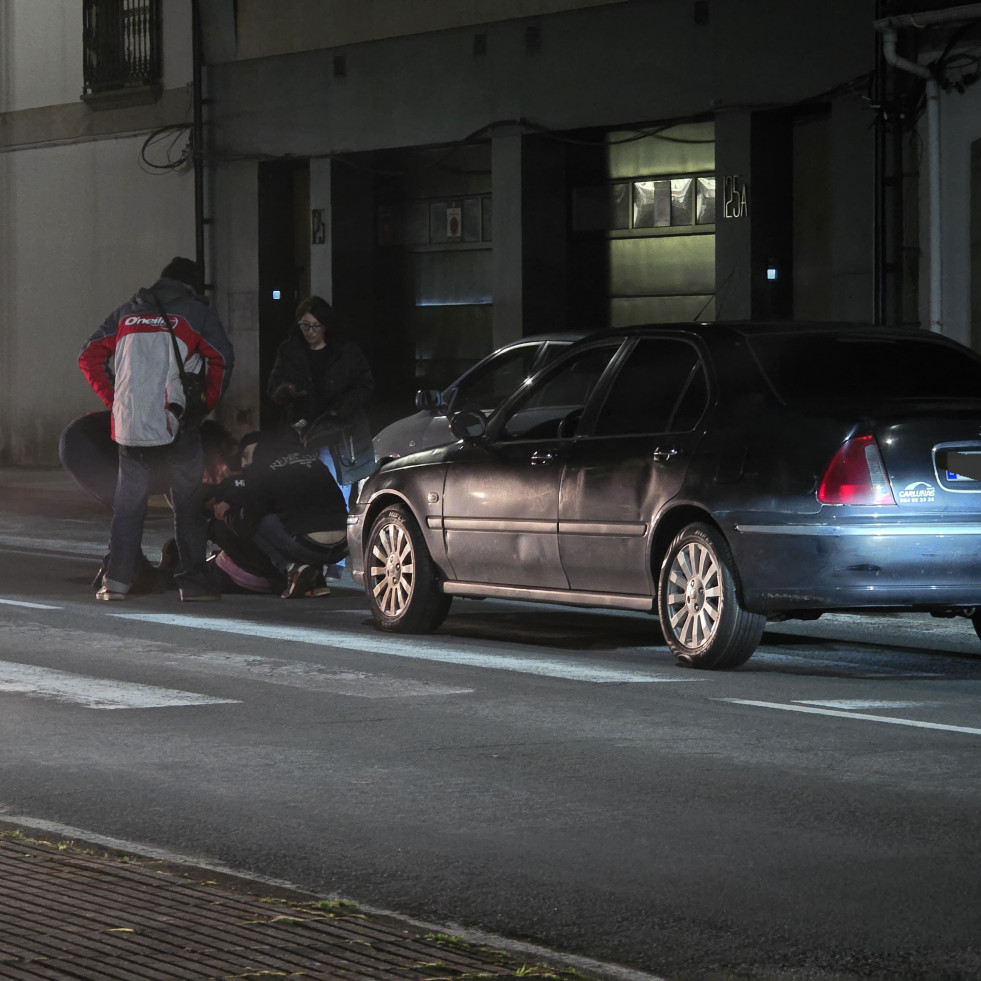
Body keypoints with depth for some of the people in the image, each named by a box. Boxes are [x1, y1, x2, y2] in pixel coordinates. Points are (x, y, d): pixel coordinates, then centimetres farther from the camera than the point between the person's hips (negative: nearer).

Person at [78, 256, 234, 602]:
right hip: (175, 425, -3)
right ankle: (192, 581, 3)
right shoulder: (196, 313, 6)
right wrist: (208, 403, 7)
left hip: (128, 426, 3)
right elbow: (222, 359, -3)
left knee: (128, 504, 11)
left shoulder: (127, 312, 16)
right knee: (188, 503, 5)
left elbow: (89, 357, 14)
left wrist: (113, 400, 15)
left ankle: (116, 580, 7)